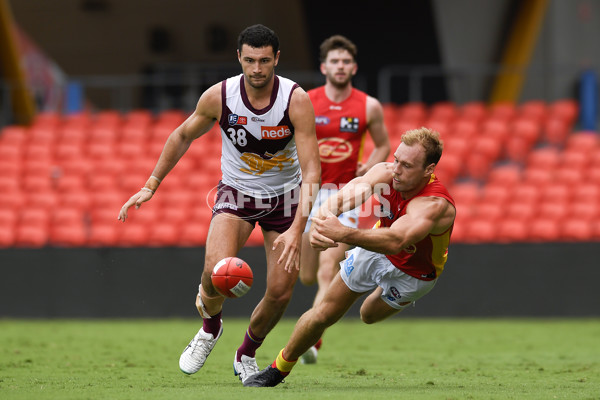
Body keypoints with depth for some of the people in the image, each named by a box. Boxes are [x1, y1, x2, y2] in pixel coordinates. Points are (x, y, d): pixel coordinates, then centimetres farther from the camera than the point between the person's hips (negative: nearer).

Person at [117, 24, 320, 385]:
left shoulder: (297, 101, -24)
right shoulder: (218, 97, -18)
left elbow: (311, 171, -26)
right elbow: (183, 136, 3)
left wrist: (296, 229, -37)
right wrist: (151, 186, 3)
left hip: (285, 196, 0)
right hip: (236, 191, 0)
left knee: (281, 292, -5)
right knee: (216, 271, -24)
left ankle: (247, 354, 24)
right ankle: (210, 325, 11)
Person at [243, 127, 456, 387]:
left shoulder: (434, 205, -43)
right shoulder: (385, 174, -28)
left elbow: (395, 241, -60)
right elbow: (343, 197, -41)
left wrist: (343, 234, -73)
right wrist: (319, 224, -65)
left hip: (411, 274, -3)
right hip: (375, 251, 3)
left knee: (369, 316, 18)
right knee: (324, 314, 4)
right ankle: (278, 370, 28)